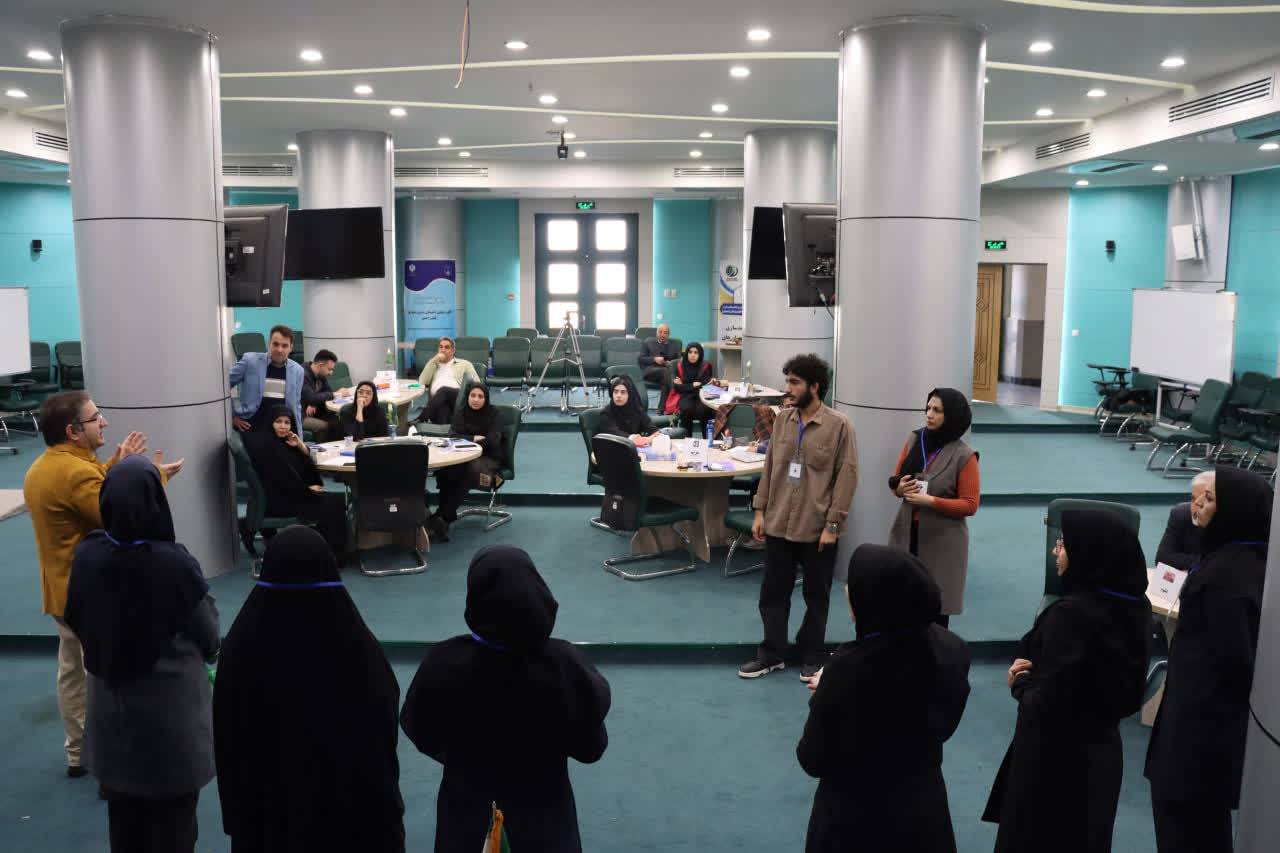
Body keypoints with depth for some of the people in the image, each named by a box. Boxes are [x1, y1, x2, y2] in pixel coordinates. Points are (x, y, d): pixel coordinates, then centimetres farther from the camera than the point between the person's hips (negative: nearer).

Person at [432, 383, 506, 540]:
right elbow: (453, 436, -4)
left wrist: (468, 440, -14)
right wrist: (474, 438, -17)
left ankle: (443, 516, -36)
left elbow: (493, 440, -10)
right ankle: (447, 516, -32)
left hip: (489, 457, -3)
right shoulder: (461, 413, 9)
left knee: (469, 470, -38)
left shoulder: (494, 413, 0)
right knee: (443, 470, -32)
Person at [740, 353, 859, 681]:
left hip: (817, 528, -4)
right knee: (773, 592, 12)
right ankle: (771, 654, 27)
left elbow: (847, 476, -11)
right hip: (778, 523, 4)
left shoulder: (839, 425, -11)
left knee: (816, 595, 12)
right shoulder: (783, 418, 3)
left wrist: (832, 524, -13)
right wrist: (760, 510, 6)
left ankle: (812, 656, 29)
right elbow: (770, 466, 9)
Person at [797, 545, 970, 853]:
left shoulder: (849, 668, -30)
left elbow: (813, 761, -18)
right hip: (925, 811, 5)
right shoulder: (952, 650, -14)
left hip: (855, 821, -4)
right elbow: (944, 726, 5)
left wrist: (824, 695, -3)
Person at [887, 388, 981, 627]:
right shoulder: (914, 440, 4)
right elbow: (896, 480, 14)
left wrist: (930, 501, -20)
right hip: (907, 534, 4)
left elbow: (970, 505, -10)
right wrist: (900, 488, -9)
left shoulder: (964, 455, -10)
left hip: (942, 540, -4)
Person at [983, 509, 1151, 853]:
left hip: (1055, 758, -7)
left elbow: (1047, 704, -26)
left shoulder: (1071, 612, -27)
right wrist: (1034, 670, -2)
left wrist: (1020, 684, -5)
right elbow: (1123, 687, 8)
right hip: (1101, 749, 8)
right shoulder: (1135, 605, -2)